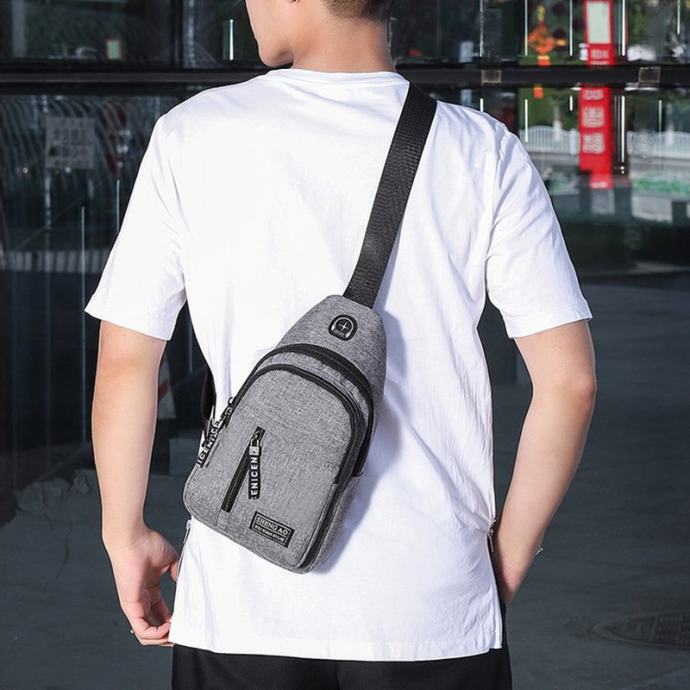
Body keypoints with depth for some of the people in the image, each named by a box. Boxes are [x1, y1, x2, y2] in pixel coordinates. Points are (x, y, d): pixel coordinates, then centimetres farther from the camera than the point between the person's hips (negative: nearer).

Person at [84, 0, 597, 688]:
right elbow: (568, 379, -3)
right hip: (434, 609, 0)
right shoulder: (485, 153, -2)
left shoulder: (191, 137, -3)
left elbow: (124, 365, -1)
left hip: (240, 604, 0)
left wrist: (126, 536, 13)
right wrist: (508, 555, 9)